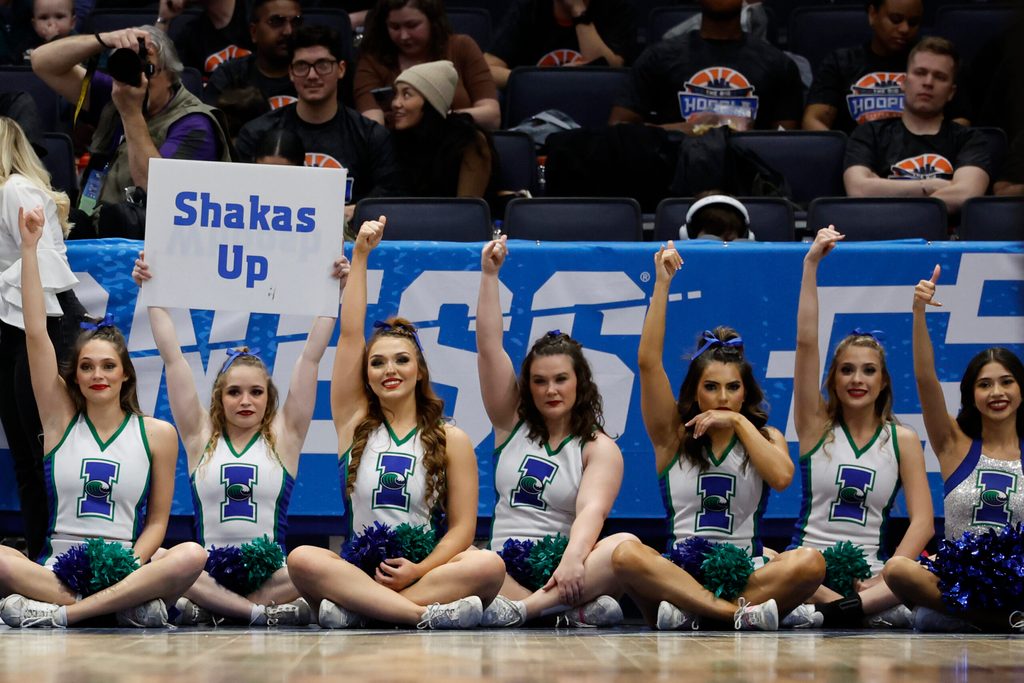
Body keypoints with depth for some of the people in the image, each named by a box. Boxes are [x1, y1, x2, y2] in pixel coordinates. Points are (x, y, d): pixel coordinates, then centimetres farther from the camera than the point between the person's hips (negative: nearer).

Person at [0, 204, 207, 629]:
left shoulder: (157, 434, 7)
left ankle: (59, 613, -33)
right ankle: (123, 604, -33)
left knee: (192, 556, -31)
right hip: (54, 567, 0)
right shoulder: (61, 418, 9)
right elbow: (35, 333, 2)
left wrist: (132, 565, -13)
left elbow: (157, 520, 7)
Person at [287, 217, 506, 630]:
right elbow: (350, 334, 6)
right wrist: (360, 256, 4)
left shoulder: (451, 440, 8)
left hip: (423, 564, 0)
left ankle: (353, 609, -32)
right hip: (357, 567, 0)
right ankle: (427, 614, -38)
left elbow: (462, 528, 2)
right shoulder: (354, 422, 12)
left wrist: (419, 571, -16)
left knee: (488, 565, -31)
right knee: (302, 559, -31)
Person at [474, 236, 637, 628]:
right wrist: (489, 275, 0)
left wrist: (573, 559, -35)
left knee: (627, 545, -33)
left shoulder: (599, 448, 4)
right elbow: (488, 346, 7)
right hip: (508, 569, 2)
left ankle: (524, 607, -43)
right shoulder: (512, 423, 15)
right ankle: (576, 608, -37)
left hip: (563, 565, -2)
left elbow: (591, 510, -15)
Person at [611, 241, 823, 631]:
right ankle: (742, 613, -37)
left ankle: (690, 612, -30)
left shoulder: (765, 437, 12)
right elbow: (649, 362, -3)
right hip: (677, 573, -1)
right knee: (626, 555, -33)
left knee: (810, 562, -30)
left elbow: (781, 477, -12)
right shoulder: (673, 435, 10)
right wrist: (662, 285, -6)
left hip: (745, 574, 1)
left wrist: (740, 422, -4)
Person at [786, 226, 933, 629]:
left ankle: (824, 611, -42)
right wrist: (811, 264, -9)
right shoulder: (817, 425, 6)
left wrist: (888, 578, -19)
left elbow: (922, 521, -2)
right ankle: (875, 608, -38)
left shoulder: (902, 440, 6)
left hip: (870, 569, 1)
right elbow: (806, 342, -4)